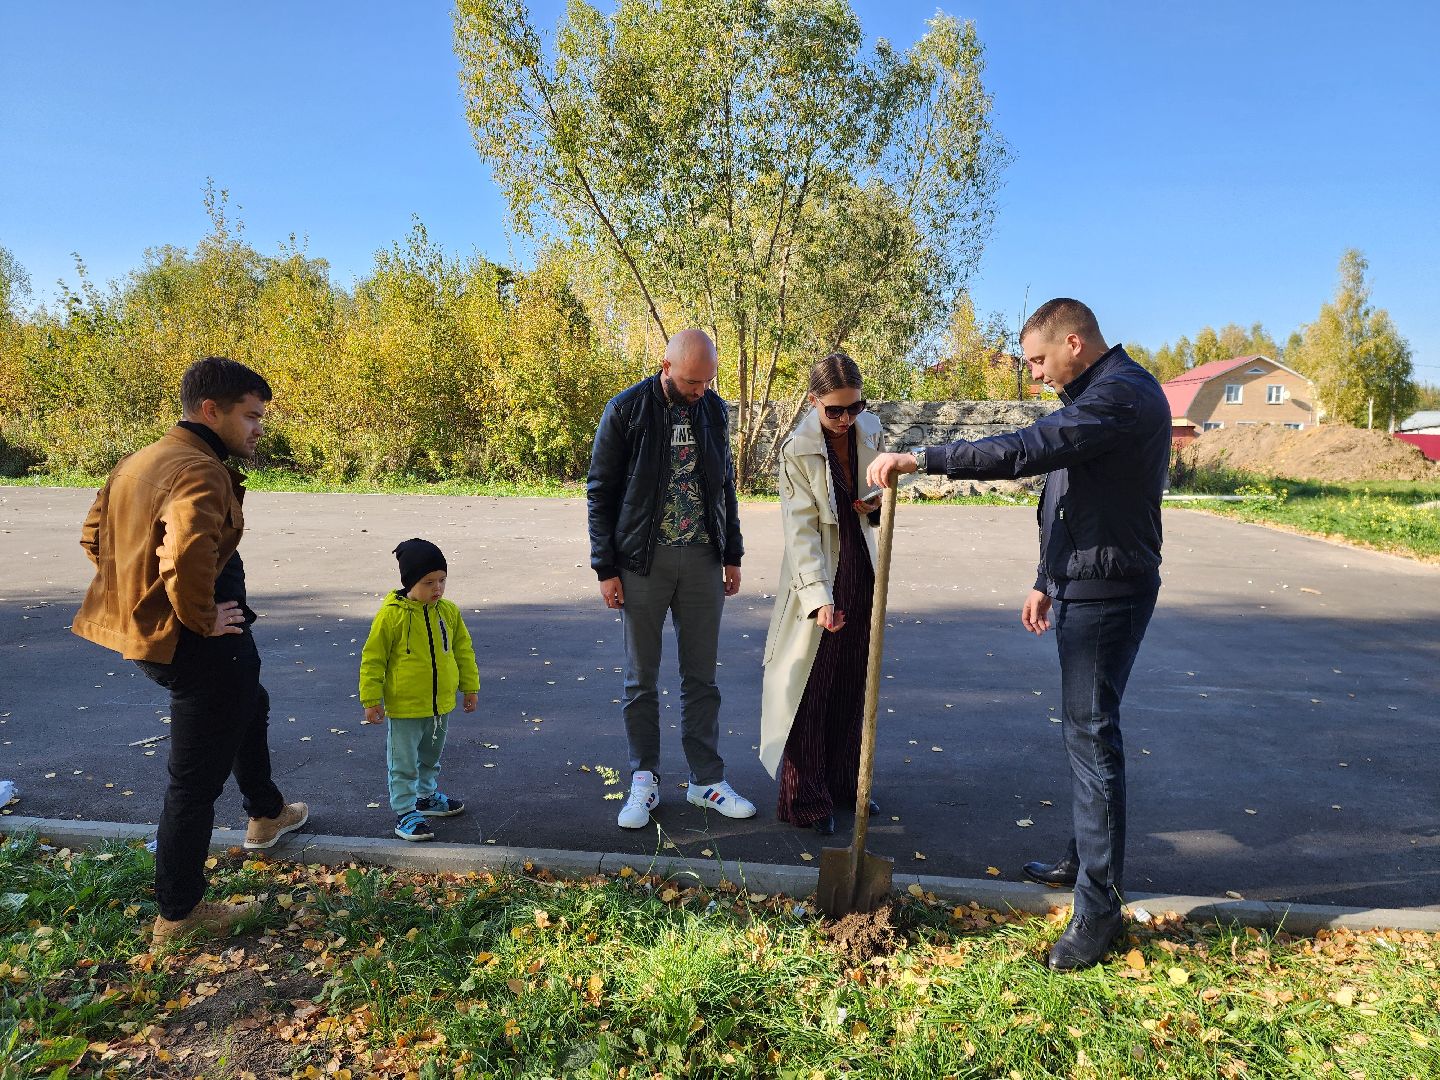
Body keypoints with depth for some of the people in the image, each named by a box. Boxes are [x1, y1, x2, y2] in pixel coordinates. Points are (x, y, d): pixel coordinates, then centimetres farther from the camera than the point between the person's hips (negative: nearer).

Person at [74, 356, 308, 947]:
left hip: (147, 628, 10)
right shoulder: (200, 472, -24)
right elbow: (188, 553, -41)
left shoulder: (140, 461, 8)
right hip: (198, 646, -10)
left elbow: (94, 532, 19)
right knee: (195, 780, 5)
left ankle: (266, 813, 53)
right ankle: (178, 914, 22)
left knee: (249, 704, 32)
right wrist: (201, 617, -24)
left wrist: (143, 591, 15)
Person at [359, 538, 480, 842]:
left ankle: (427, 795, 43)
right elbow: (373, 658, -10)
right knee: (404, 763, 7)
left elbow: (463, 650, 9)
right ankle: (406, 812, 18)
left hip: (441, 704, 5)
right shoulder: (391, 615, -17)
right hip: (405, 706, -5)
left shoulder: (449, 611, -2)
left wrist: (470, 686, 12)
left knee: (431, 757, 24)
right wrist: (371, 699, -9)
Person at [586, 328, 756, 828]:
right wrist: (606, 568, -7)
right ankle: (645, 782, 21)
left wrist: (732, 555, 12)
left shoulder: (715, 409, 5)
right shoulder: (626, 410, -7)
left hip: (703, 560, 3)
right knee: (641, 679, 7)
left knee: (701, 676, 10)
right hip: (643, 561, -3)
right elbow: (600, 491, -4)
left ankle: (707, 779, 21)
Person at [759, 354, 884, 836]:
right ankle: (806, 799, 14)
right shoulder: (798, 449, -16)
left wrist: (877, 503, -5)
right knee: (810, 691, 0)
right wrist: (819, 595, -30)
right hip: (818, 578, -5)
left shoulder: (870, 430, 1)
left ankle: (843, 783, 31)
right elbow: (801, 529, -20)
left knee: (852, 686, 14)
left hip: (861, 574, 6)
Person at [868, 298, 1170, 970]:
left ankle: (1100, 904, 2)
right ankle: (1085, 858, 32)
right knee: (1083, 729, 17)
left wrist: (920, 459, -29)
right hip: (1079, 586, 10)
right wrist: (1047, 581, 24)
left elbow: (1024, 452, -31)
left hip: (1106, 593, -10)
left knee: (1091, 735, -7)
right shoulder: (1100, 394, 17)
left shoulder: (1121, 393, -17)